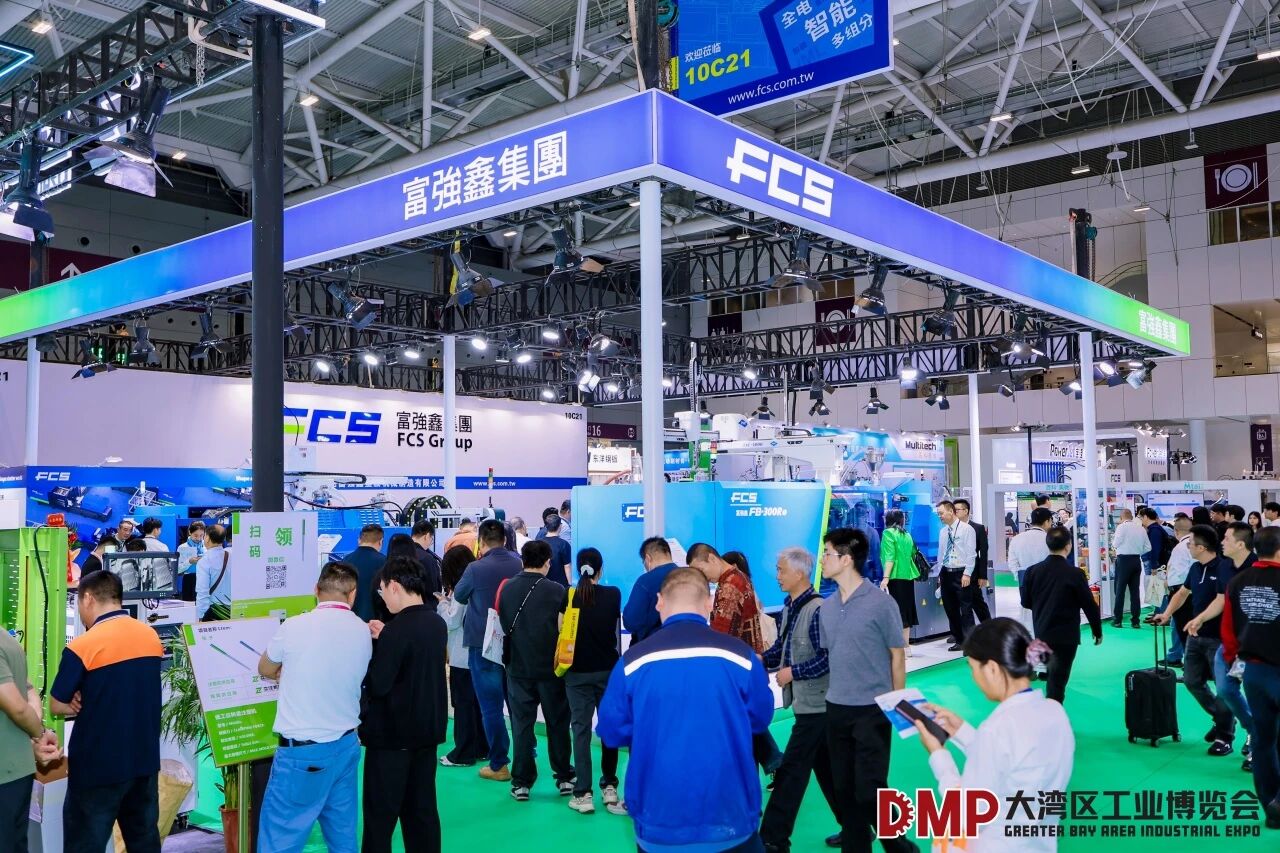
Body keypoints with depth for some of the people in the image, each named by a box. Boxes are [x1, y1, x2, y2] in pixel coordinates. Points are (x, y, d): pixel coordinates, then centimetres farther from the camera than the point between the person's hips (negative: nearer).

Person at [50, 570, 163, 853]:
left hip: (98, 767, -6)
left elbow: (57, 707, -8)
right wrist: (89, 700, 3)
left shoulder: (82, 647, -15)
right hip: (145, 761, 6)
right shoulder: (152, 637, 3)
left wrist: (79, 703, 9)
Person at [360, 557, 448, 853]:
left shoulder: (397, 630, -21)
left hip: (392, 733, -7)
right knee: (422, 809, 15)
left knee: (380, 816, 5)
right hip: (428, 729, 8)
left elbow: (377, 685, -20)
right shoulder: (437, 623, 3)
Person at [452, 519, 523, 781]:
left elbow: (459, 595, 3)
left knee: (491, 707, 4)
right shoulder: (519, 564, -3)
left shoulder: (476, 569, -16)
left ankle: (499, 765, 9)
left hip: (484, 646, -4)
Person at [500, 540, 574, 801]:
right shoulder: (557, 591, -11)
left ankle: (521, 783, 11)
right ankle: (564, 778, 19)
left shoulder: (507, 589, -2)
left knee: (521, 726, 8)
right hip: (550, 669, -2)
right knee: (557, 724, 11)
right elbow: (564, 630, -9)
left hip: (518, 669, 2)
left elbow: (503, 626, 10)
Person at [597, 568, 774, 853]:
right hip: (731, 819, 0)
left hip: (659, 822, 1)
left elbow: (612, 733, 1)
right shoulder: (740, 654, -8)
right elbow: (760, 719, 6)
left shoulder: (633, 660, -8)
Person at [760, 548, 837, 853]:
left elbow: (827, 659, -23)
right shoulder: (789, 607, 7)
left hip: (816, 705, -9)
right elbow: (781, 649, 12)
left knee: (791, 771, -3)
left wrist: (792, 673, -17)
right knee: (826, 768, 17)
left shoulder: (817, 610, -20)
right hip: (806, 703, 9)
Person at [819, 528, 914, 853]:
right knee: (844, 790, 11)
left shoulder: (881, 603, -11)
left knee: (870, 790, -4)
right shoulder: (827, 607, 5)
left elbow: (897, 656, -5)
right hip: (836, 709, 6)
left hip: (873, 710, -5)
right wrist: (832, 693, 9)